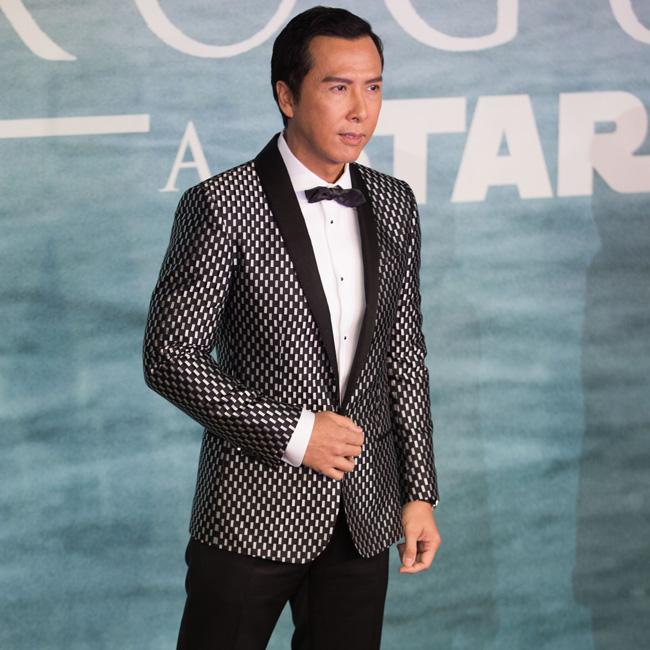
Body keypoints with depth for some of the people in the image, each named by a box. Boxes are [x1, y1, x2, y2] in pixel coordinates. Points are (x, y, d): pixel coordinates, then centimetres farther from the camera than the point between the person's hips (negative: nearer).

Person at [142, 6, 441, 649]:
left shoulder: (394, 205, 7)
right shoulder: (220, 205, -11)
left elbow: (403, 355, 12)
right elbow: (168, 357, -11)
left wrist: (420, 493, 9)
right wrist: (292, 433, -15)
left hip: (365, 517, 5)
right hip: (255, 511, -5)